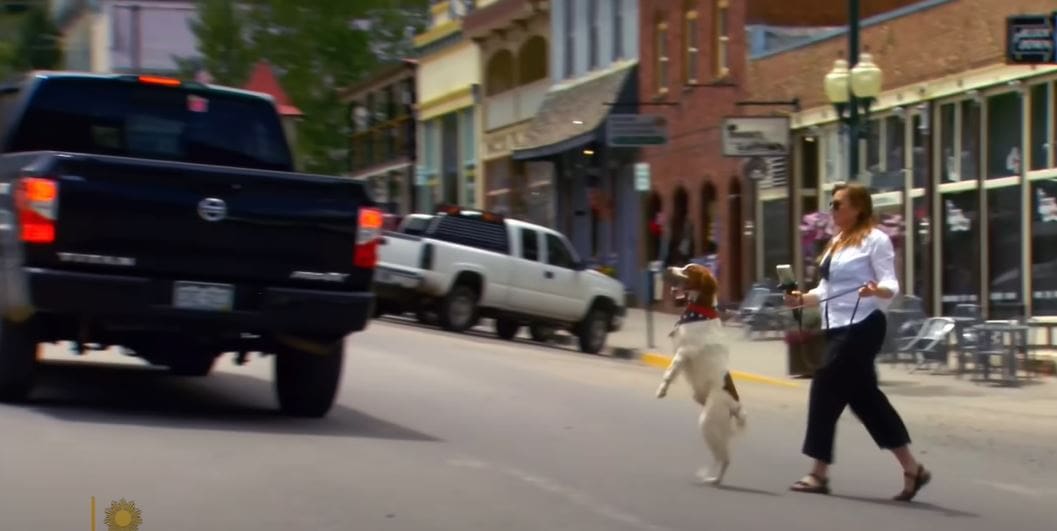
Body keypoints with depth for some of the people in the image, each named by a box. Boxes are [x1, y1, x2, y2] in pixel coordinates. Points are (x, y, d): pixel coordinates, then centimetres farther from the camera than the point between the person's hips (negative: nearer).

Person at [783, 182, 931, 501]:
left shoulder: (875, 239, -8)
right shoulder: (837, 242, 19)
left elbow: (891, 286, -15)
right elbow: (828, 291, 22)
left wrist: (876, 290, -37)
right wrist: (802, 299, 5)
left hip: (861, 328, -9)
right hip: (838, 328, 9)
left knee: (826, 389, -10)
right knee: (864, 398, 8)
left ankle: (819, 474, -2)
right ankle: (912, 469, 14)